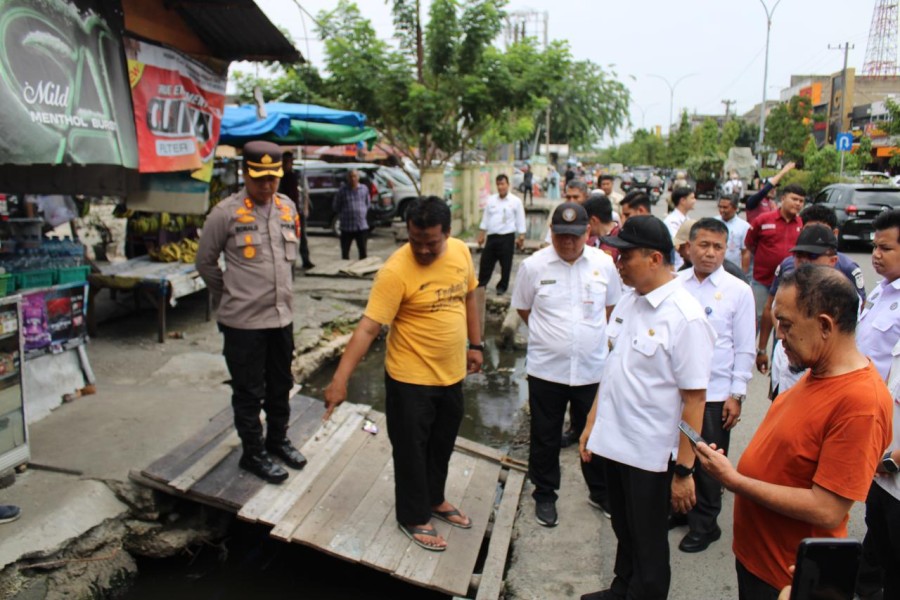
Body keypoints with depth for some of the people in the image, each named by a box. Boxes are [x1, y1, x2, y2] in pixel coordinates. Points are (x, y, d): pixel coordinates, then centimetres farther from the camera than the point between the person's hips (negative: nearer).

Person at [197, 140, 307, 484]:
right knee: (249, 391, 8)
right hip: (243, 320, -5)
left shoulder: (288, 208, 4)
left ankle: (277, 440, 38)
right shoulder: (226, 213, -12)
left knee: (281, 385, 19)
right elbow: (205, 262, -2)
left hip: (282, 316, 6)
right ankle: (253, 453, 24)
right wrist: (229, 296, 5)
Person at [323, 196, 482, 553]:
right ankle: (414, 518, 31)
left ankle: (434, 500, 46)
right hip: (410, 379, -6)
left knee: (442, 444, 22)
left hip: (452, 374, 6)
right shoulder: (396, 271, -24)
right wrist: (340, 380, -31)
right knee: (411, 450, 9)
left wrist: (475, 344, 12)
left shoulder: (461, 252, -5)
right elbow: (367, 328, -26)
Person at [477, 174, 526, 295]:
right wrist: (481, 235, 9)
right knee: (486, 262, 8)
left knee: (506, 264, 4)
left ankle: (502, 287, 19)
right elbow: (485, 219, 12)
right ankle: (480, 285, 21)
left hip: (507, 238, -3)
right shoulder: (491, 200, 7)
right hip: (491, 236, 3)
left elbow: (520, 222, 0)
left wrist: (521, 238, -4)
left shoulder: (516, 201, -2)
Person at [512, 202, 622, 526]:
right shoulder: (533, 265, -8)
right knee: (545, 438, 14)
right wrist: (551, 334, 4)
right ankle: (544, 495, 34)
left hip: (592, 369, 1)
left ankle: (600, 493, 38)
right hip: (546, 369, -1)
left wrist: (590, 332, 8)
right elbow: (523, 308, 5)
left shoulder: (604, 263, -4)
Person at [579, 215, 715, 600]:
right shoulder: (628, 301, 3)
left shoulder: (686, 318, -19)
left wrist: (684, 470, -17)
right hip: (613, 440, 7)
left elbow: (694, 399, -19)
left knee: (648, 546, 15)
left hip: (650, 453, -7)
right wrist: (591, 423, 12)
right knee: (624, 532, 26)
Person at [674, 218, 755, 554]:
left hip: (714, 393, -3)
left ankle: (704, 525, 29)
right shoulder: (676, 284, 0)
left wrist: (736, 395, -6)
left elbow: (744, 349, -4)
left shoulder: (738, 291, -7)